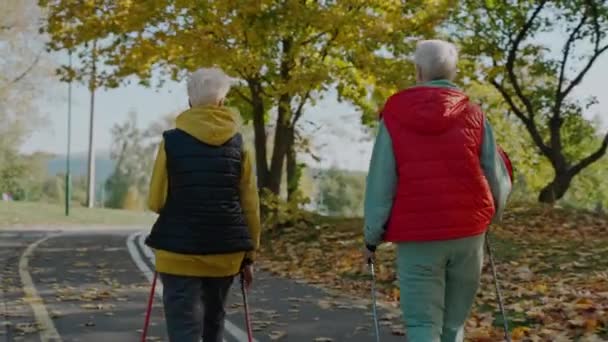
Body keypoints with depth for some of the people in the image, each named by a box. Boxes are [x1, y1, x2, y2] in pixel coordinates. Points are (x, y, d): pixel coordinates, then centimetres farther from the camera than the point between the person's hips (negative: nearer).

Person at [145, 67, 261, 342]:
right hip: (225, 250, 3)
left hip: (179, 250, -3)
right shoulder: (238, 144, 1)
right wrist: (249, 255, 10)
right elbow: (250, 206, 1)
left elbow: (156, 202, -1)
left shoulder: (172, 141, -5)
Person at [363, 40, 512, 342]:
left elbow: (380, 184, -4)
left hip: (417, 237, -2)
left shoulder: (394, 116, -3)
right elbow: (497, 178, 5)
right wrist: (493, 212, 25)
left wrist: (372, 237, 6)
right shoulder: (473, 115, 1)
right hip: (467, 233, 2)